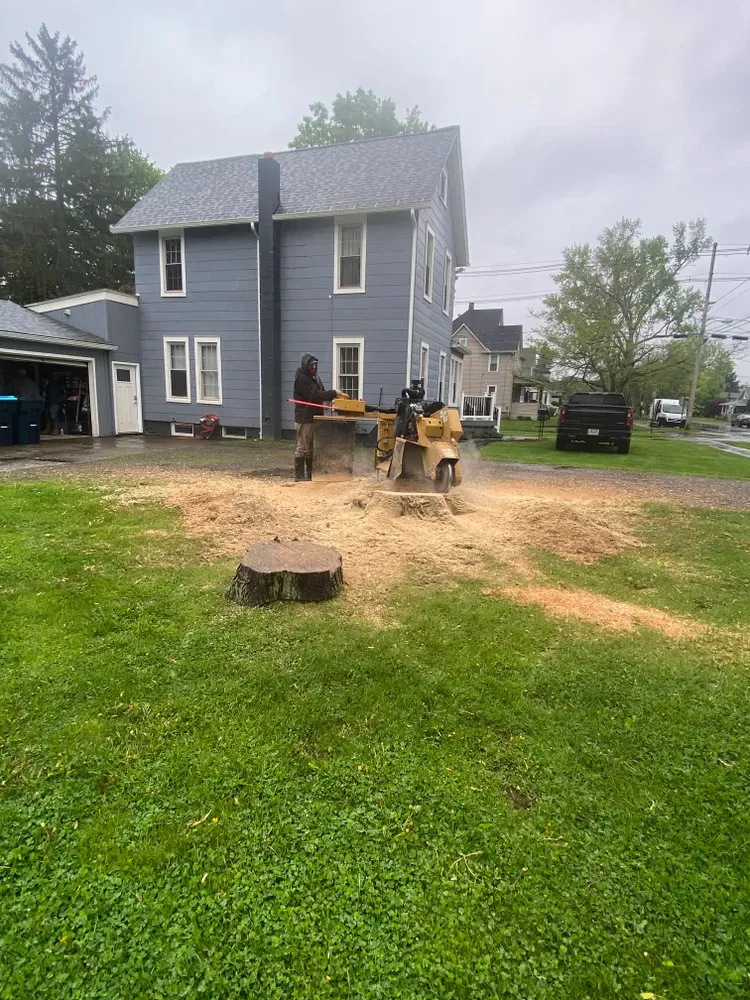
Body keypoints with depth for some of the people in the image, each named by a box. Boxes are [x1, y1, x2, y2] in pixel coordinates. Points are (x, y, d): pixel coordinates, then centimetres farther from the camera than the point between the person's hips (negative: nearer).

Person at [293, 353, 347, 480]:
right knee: (302, 448, -4)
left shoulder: (315, 376, 16)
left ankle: (311, 474, 20)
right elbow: (316, 395, -22)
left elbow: (322, 393, 16)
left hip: (315, 418, 9)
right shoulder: (302, 379, -13)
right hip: (305, 419, -9)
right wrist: (334, 393, -19)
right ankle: (299, 475, 2)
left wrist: (335, 395, -3)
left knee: (312, 448, 13)